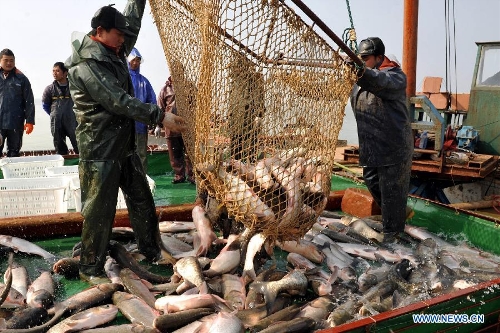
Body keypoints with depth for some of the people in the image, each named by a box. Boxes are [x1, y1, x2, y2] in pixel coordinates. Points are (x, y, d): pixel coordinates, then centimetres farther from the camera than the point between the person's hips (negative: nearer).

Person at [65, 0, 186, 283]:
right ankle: (91, 268, 15)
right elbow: (119, 101, -25)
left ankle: (153, 252, 30)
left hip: (126, 145, 9)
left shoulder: (114, 53, 9)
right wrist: (160, 116, -25)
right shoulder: (85, 64, -17)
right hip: (100, 151, -9)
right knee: (100, 211, -1)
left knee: (143, 201, 15)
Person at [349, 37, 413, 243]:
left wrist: (363, 72, -58)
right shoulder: (363, 77, 11)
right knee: (371, 181, 19)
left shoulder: (395, 76, -14)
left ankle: (392, 230, 15)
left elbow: (382, 81, -40)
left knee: (391, 188, 0)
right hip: (370, 144, 9)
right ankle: (395, 214, 41)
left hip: (394, 144, -9)